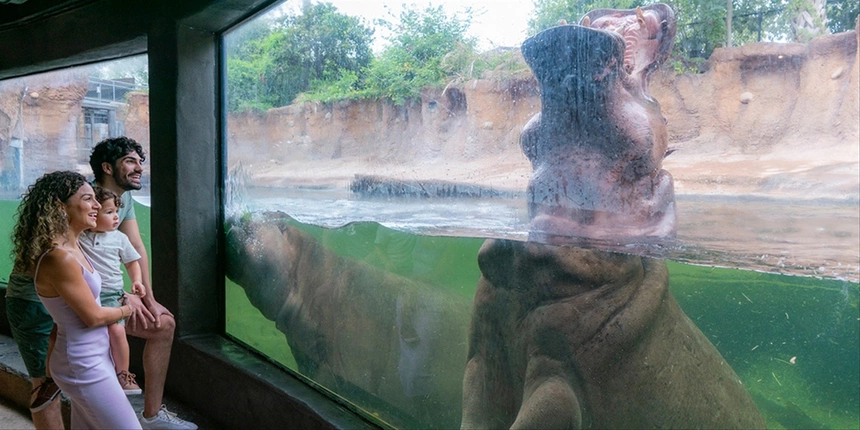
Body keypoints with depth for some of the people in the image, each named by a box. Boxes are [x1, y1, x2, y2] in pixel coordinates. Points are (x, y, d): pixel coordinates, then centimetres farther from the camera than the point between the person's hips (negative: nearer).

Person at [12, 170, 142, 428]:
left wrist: (125, 300, 4)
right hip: (84, 365, -9)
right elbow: (93, 317, -17)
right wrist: (128, 309, -1)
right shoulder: (59, 258, -24)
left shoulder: (72, 248, 5)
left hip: (89, 357, 9)